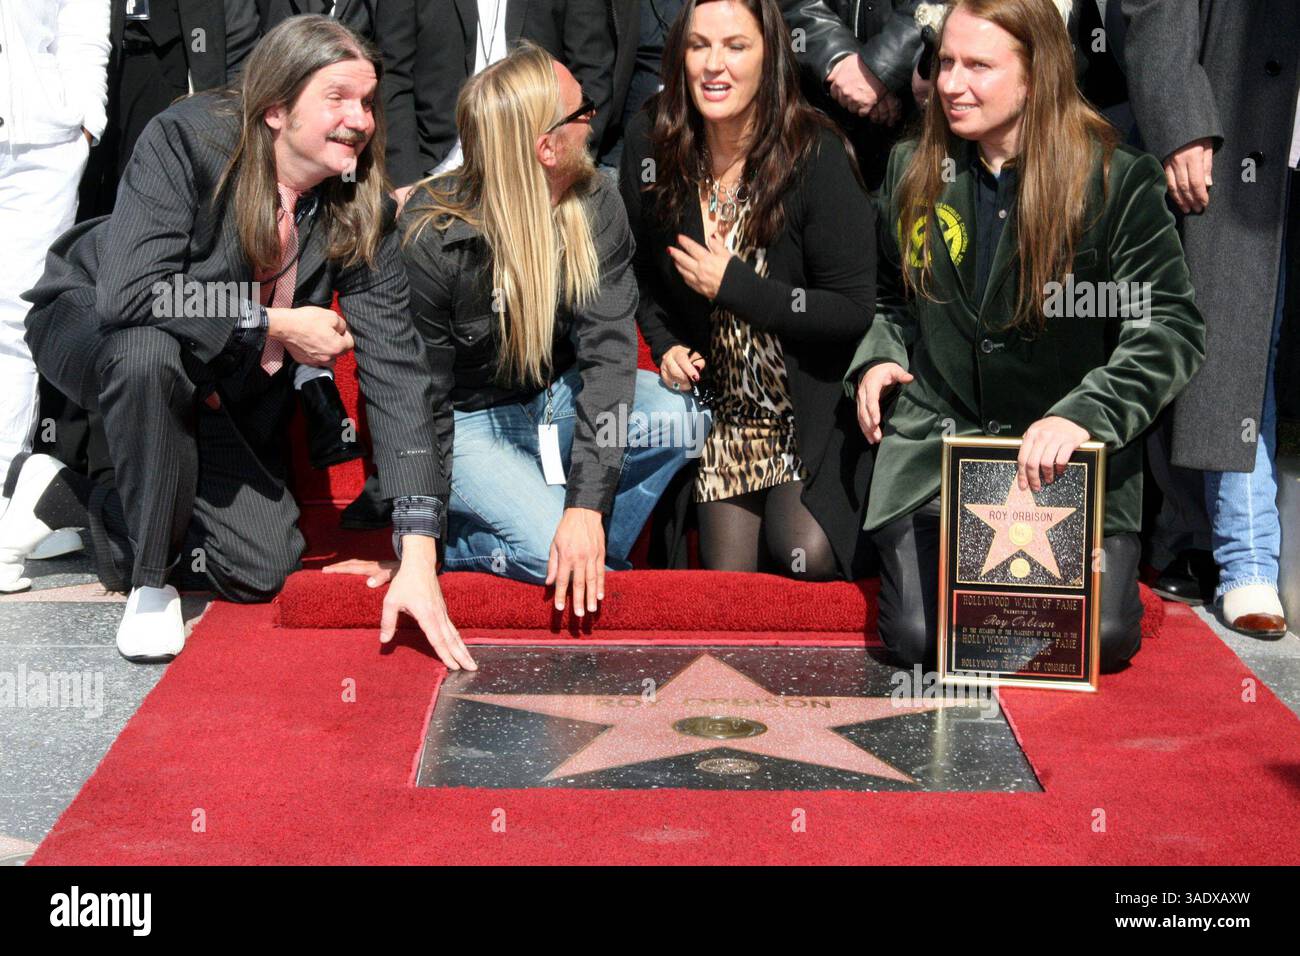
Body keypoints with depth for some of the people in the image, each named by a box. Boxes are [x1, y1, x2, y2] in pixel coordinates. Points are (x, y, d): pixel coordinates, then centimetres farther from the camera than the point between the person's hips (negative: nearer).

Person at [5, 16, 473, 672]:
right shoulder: (187, 138, -28)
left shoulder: (363, 210, -16)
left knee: (264, 569, -6)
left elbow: (395, 368, -21)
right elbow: (129, 292, -39)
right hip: (89, 327, -4)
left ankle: (61, 499, 15)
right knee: (150, 350, -40)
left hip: (223, 392, 5)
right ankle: (151, 584, -19)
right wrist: (278, 326, -30)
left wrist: (418, 557, -29)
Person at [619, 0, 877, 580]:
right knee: (727, 579, -4)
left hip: (813, 400, -3)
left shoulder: (816, 155, -17)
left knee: (805, 558, -19)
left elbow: (853, 309, -16)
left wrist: (733, 286, -20)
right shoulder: (649, 145, -4)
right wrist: (665, 345, -4)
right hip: (719, 398, 3)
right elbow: (640, 269, 13)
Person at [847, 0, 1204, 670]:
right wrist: (876, 360, 3)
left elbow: (1171, 328, -13)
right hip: (934, 443, 2)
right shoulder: (912, 171, 7)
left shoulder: (1118, 182, -7)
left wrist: (1084, 412, -27)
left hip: (1073, 461, -2)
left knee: (1103, 638, -15)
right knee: (920, 639, -15)